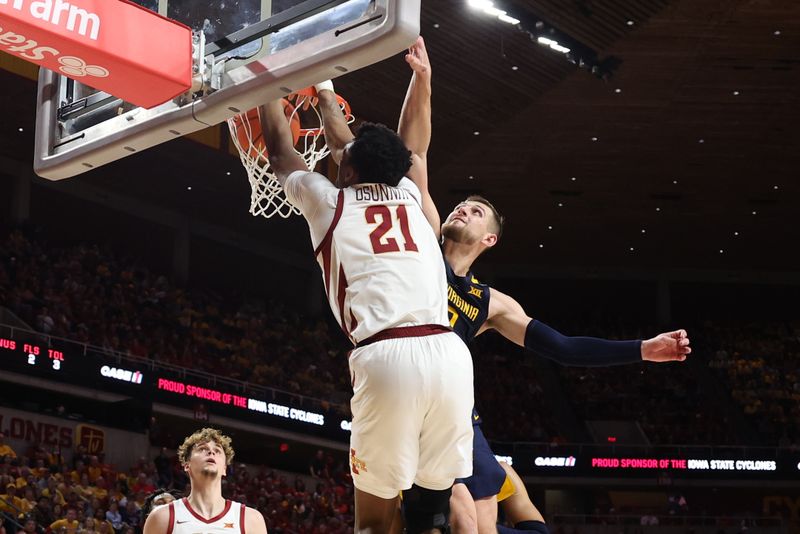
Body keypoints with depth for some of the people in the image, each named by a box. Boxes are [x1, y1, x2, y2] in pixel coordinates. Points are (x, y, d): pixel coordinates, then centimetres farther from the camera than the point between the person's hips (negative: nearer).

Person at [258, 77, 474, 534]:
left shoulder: (329, 201, 17)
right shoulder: (409, 195, 26)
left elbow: (280, 150, 36)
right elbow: (346, 144, 46)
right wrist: (325, 93, 61)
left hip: (386, 357, -3)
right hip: (449, 353, 3)